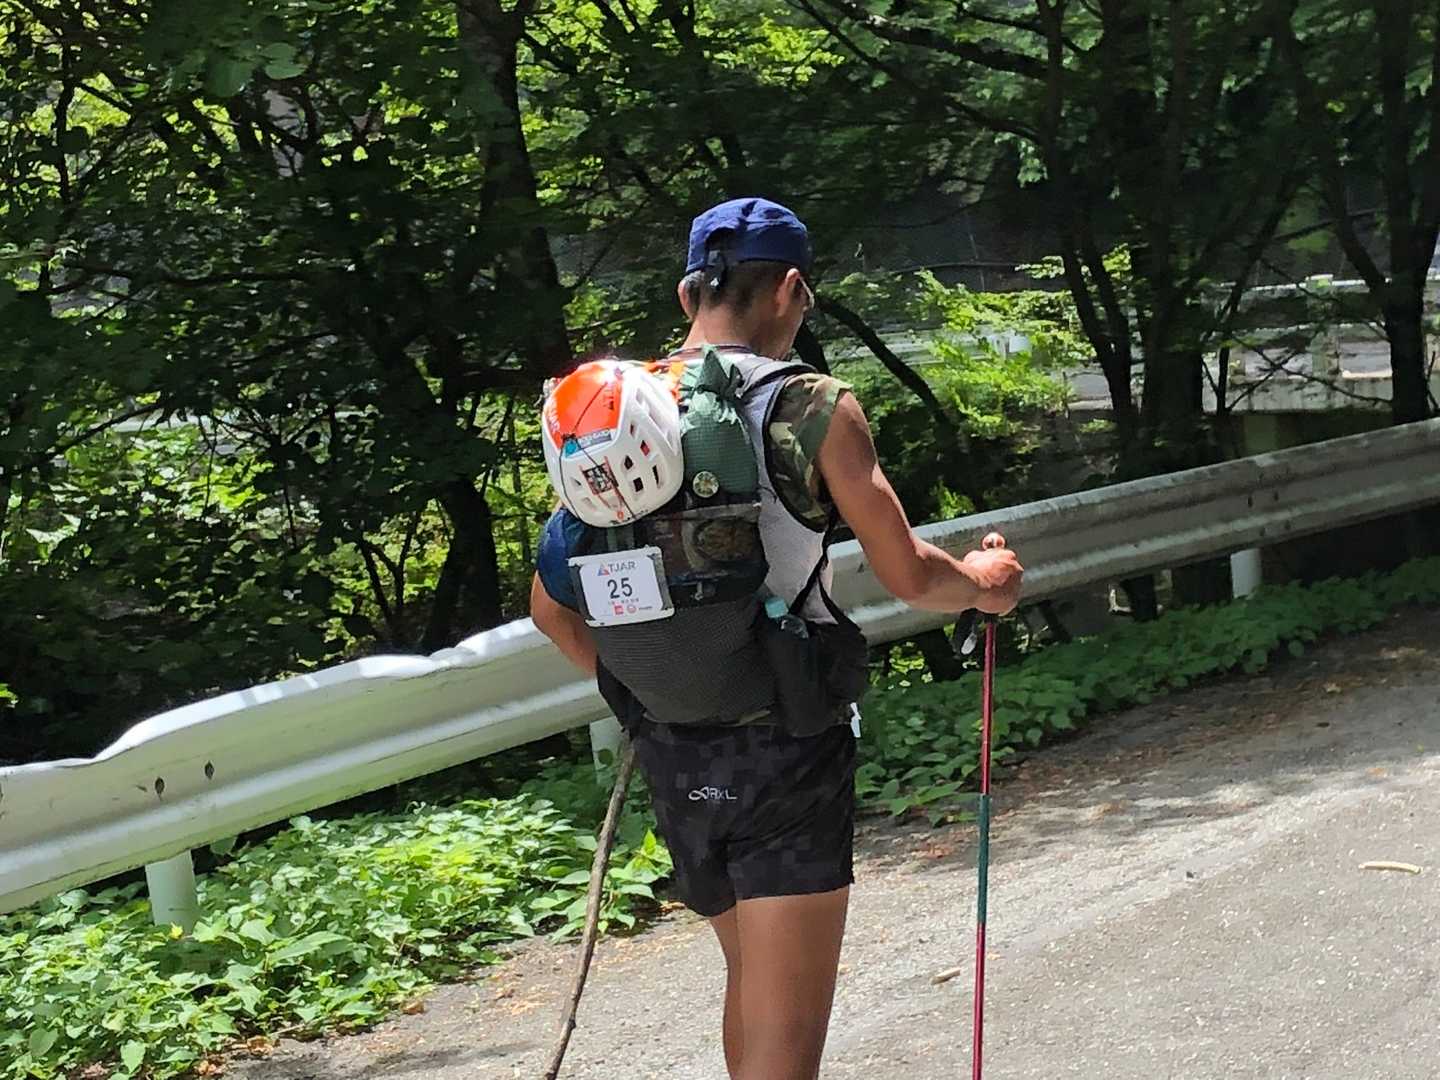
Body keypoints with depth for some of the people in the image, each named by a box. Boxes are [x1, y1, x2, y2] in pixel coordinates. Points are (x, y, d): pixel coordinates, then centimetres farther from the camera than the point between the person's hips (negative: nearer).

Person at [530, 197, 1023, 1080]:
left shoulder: (614, 413, 5)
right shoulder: (810, 407, -10)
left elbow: (551, 606, 10)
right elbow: (908, 575, -7)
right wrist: (985, 582, 14)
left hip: (672, 755, 6)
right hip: (787, 751, -6)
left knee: (752, 978, 26)